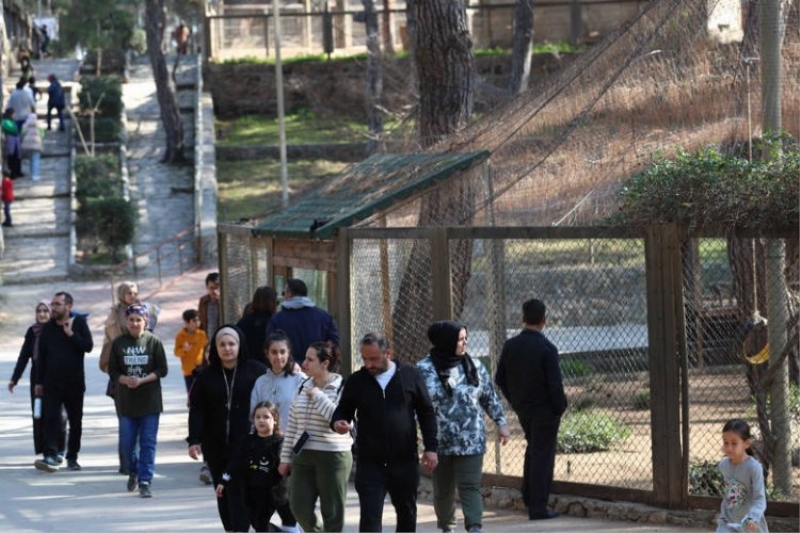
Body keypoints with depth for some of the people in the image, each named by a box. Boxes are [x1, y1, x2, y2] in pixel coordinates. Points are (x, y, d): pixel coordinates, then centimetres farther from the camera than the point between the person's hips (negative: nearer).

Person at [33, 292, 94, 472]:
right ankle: (51, 457, -21)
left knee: (75, 422, 7)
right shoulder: (48, 328, 7)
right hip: (51, 382, 1)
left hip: (74, 382, -1)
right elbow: (41, 356, 10)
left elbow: (88, 346, -12)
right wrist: (39, 382, 8)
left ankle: (72, 458, 19)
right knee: (51, 418, -13)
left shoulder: (78, 323, -1)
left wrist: (71, 334, -20)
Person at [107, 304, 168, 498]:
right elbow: (113, 371, 4)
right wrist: (126, 380, -16)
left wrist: (142, 380, -17)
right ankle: (133, 472, 32)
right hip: (126, 400, 2)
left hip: (150, 401, -2)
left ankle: (145, 482, -1)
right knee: (127, 442, 6)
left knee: (148, 443, -3)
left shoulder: (153, 342, -2)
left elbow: (162, 370, -3)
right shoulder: (119, 343, 3)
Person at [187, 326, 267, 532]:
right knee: (223, 492, 7)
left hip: (245, 444, -4)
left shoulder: (256, 371, -1)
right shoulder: (206, 377, 7)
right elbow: (197, 411, 5)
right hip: (216, 446, 4)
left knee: (239, 492, -10)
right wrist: (194, 440, -4)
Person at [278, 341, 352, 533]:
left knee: (332, 512, 1)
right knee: (299, 506, -1)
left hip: (333, 457, -5)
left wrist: (318, 396, -17)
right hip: (303, 456, 5)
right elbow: (292, 424, 14)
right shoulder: (303, 387, 10)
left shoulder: (341, 389, -8)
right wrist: (286, 457, 13)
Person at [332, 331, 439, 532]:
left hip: (405, 460, 1)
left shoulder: (410, 375, 0)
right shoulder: (356, 381, 1)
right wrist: (338, 422, -14)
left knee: (407, 512, 14)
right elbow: (343, 410, 11)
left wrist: (431, 448, -1)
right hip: (370, 462, -1)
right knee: (370, 516, -9)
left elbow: (426, 413, 5)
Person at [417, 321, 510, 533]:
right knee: (443, 490, 9)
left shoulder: (474, 366, 6)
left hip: (471, 442, 1)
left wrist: (501, 422, 10)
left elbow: (490, 398, 14)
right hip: (440, 443, 0)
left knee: (470, 486, -10)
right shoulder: (424, 369, -2)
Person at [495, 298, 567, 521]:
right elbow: (555, 384, -19)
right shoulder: (546, 349, -19)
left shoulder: (510, 346, -2)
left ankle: (529, 497, 31)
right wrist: (560, 408, -5)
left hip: (522, 409, 6)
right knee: (543, 455, 1)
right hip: (544, 411, -6)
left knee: (533, 449, 25)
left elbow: (500, 379, 5)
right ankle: (538, 508, 2)